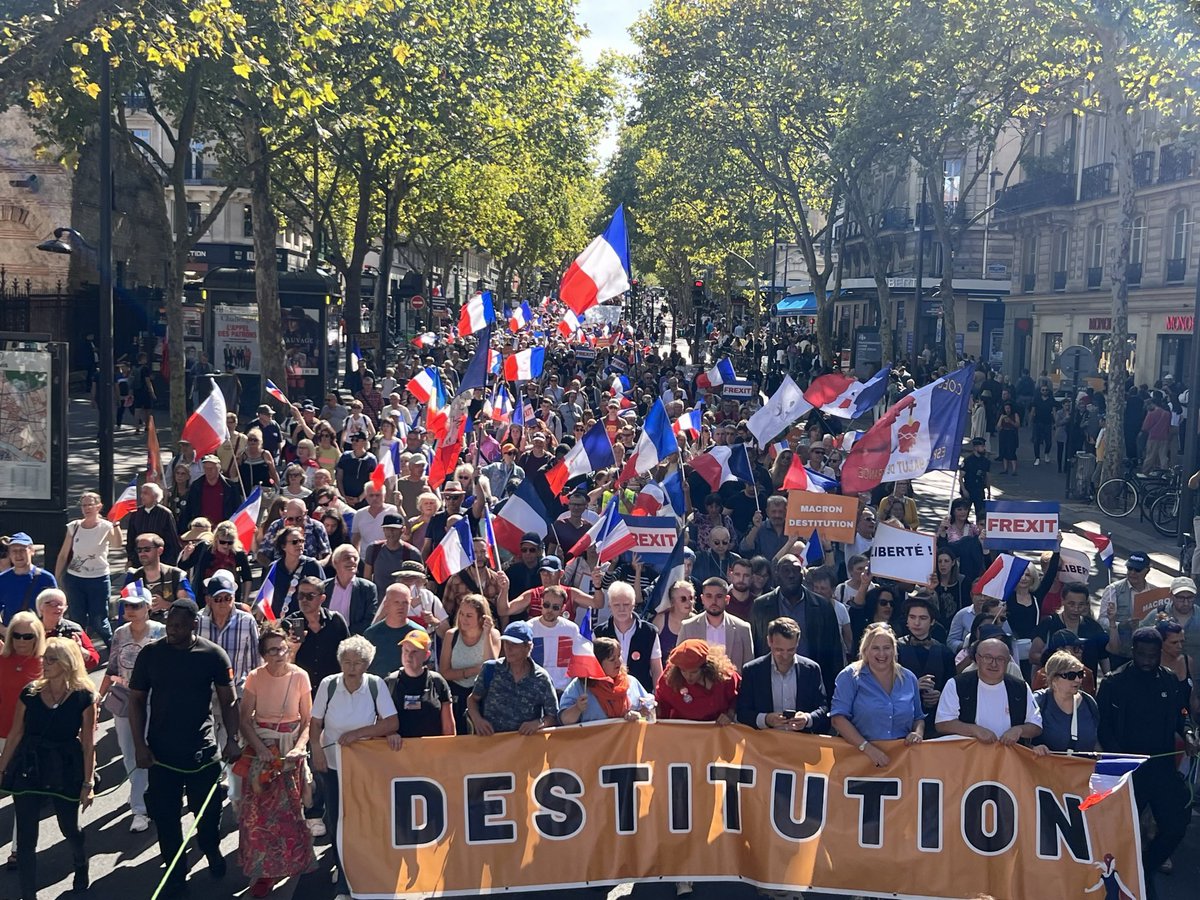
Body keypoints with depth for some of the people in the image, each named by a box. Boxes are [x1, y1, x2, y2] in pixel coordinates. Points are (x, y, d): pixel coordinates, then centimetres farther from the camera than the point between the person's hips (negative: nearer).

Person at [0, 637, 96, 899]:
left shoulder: (83, 696, -9)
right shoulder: (30, 692, -1)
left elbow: (88, 742, -6)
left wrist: (88, 782, -6)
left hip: (65, 769, -2)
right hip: (28, 767, 2)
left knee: (69, 828, 17)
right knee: (25, 838, 0)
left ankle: (81, 865, 49)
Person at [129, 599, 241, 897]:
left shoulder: (213, 655, -7)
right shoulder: (151, 653, -5)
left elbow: (228, 701, -1)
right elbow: (136, 700, 1)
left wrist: (232, 739, -11)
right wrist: (140, 744, -5)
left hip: (203, 750, -1)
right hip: (161, 751, 1)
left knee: (208, 809, 11)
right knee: (165, 815, 6)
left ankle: (211, 850, 41)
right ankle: (175, 874, 23)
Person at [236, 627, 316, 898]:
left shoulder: (300, 677, -8)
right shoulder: (255, 678, -7)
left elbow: (308, 720, -3)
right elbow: (244, 719, -3)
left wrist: (300, 747, -19)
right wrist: (262, 750, -15)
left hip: (290, 749, 0)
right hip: (261, 747, 1)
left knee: (288, 807, 2)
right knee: (259, 808, 2)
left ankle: (286, 863, 18)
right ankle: (262, 870, 16)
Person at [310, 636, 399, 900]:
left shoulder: (376, 685, -12)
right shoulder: (328, 685, -10)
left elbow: (392, 723, -13)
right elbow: (315, 723, -1)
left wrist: (358, 733, -18)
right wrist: (316, 747, -17)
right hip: (332, 764, 1)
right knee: (337, 824, 6)